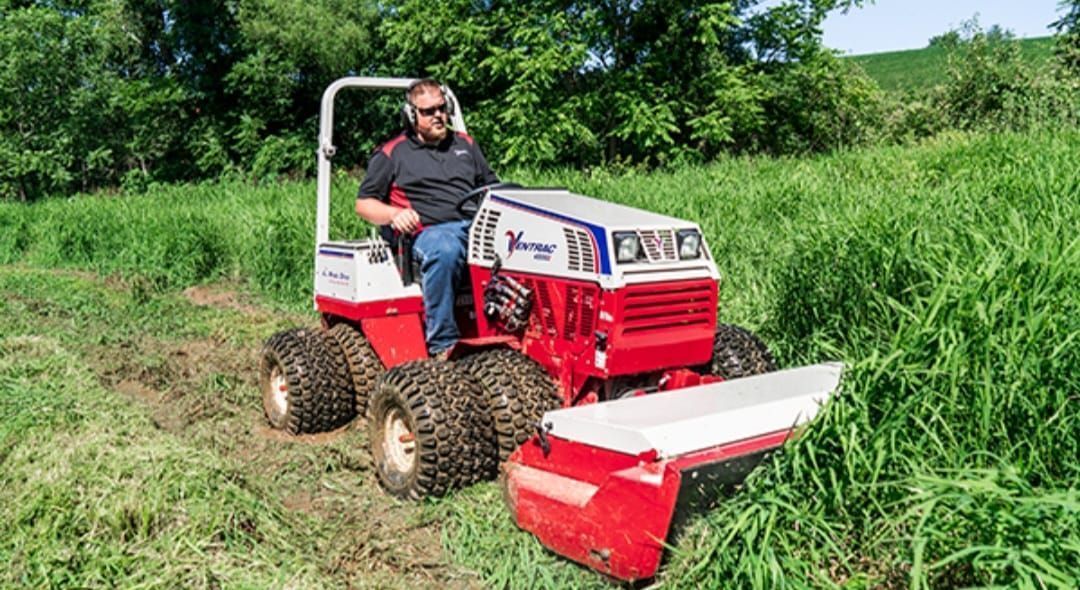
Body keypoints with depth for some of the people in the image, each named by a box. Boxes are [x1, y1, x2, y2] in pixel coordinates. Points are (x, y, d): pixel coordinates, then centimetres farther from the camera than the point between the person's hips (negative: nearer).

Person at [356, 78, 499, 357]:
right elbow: (364, 203, 11)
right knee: (445, 251, -42)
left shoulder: (465, 144, 26)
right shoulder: (392, 154, 13)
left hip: (477, 225, 4)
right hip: (430, 230, -4)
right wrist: (394, 214, -10)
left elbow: (491, 186, 31)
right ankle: (442, 345, -35)